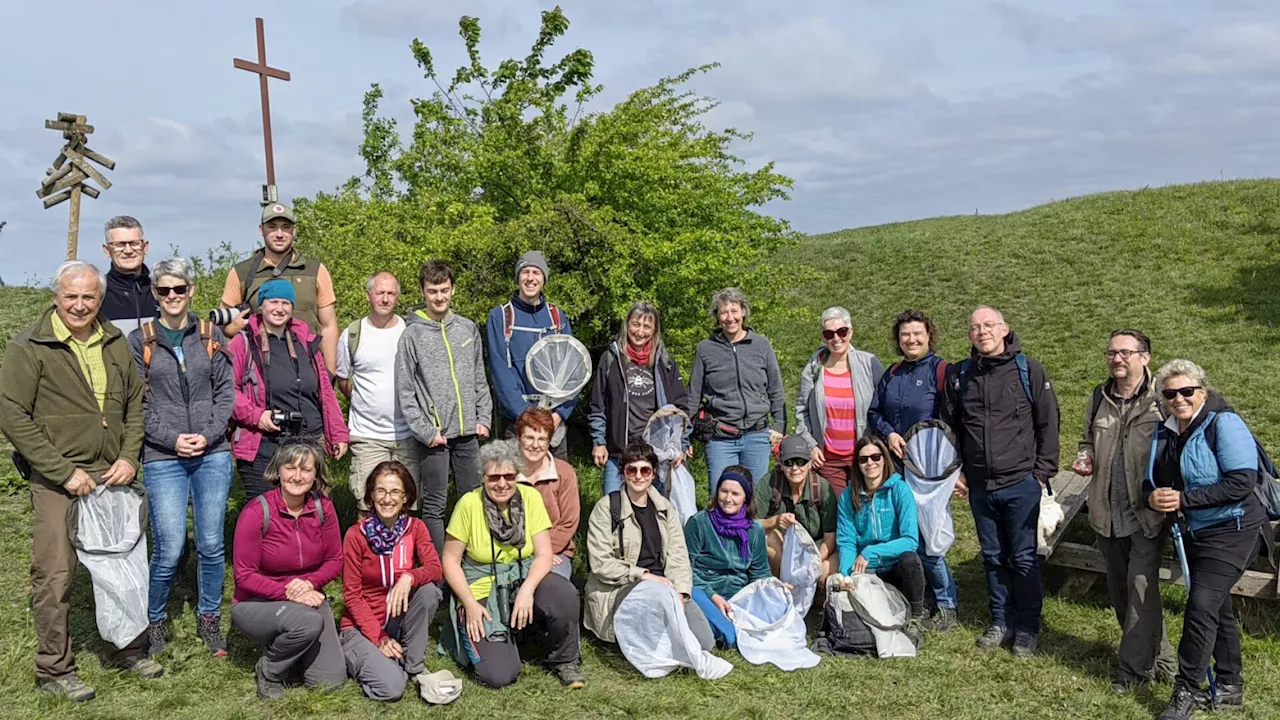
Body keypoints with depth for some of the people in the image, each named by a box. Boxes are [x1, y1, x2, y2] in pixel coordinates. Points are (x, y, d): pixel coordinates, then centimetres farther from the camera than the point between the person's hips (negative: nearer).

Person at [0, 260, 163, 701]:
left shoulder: (115, 343, 9)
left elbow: (135, 401, 16)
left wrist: (129, 457, 1)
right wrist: (65, 472, -15)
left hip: (111, 477, 5)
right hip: (56, 483, -5)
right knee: (55, 576, -1)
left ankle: (126, 649, 30)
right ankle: (54, 671, 14)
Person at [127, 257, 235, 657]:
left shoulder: (210, 335, 7)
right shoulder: (140, 340, 3)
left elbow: (226, 392, 6)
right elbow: (138, 402, 0)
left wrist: (208, 435, -8)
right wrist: (172, 439, -10)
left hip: (213, 455, 2)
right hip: (163, 458, -2)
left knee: (212, 544, 5)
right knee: (169, 548, -5)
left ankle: (209, 619, 23)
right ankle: (155, 619, 20)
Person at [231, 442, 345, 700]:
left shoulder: (323, 507, -6)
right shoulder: (256, 512, -18)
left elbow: (335, 560, 1)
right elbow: (244, 576, -15)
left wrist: (309, 583, -18)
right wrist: (288, 593, -25)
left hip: (308, 598, 4)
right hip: (256, 603, -4)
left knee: (331, 680, -8)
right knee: (308, 622, -36)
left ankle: (287, 644, 23)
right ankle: (268, 670, -4)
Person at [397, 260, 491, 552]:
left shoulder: (468, 328, 9)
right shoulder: (412, 335, -3)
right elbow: (405, 391, -6)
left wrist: (484, 418, 4)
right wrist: (425, 431, -11)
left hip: (469, 433, 4)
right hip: (434, 435, -4)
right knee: (434, 506, 2)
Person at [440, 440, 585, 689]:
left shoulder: (530, 497, -6)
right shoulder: (469, 504, -12)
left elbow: (544, 554, -7)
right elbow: (450, 560, -5)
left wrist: (527, 589, -24)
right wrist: (470, 603, -15)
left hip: (523, 579, 2)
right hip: (482, 591, -2)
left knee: (565, 594, -31)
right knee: (498, 675, -19)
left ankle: (564, 660, -2)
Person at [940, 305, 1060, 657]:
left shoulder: (1028, 370, -4)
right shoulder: (959, 376, 6)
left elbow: (1048, 423, -2)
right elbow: (950, 427, 13)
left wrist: (1043, 471, -5)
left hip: (1021, 483, -3)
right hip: (980, 485, 4)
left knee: (1024, 558, 3)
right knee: (993, 557, 13)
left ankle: (1028, 628, 17)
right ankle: (1001, 622, 25)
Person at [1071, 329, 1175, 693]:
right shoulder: (1099, 399, 8)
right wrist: (1085, 458, 3)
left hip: (1148, 514, -6)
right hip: (1108, 513, 6)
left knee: (1141, 585, -8)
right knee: (1119, 590, 14)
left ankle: (1134, 668, 6)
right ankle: (1158, 658, 33)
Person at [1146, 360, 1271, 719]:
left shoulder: (1224, 424, -17)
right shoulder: (1164, 431, 5)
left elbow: (1242, 483, -24)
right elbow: (1151, 479, 14)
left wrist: (1183, 499, -23)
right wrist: (1153, 496, -10)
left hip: (1230, 532, -8)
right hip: (1193, 534, 8)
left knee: (1202, 605, -14)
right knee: (1217, 608, 17)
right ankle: (1230, 687, 31)